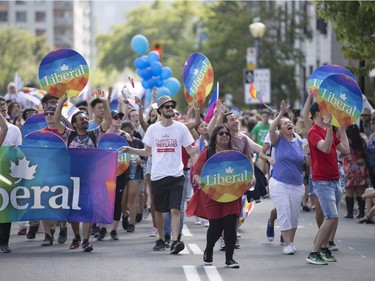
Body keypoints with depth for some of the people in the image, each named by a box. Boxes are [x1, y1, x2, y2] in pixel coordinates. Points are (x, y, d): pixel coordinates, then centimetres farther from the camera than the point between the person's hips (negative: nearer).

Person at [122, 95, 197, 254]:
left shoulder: (181, 128, 2)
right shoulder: (153, 129, 6)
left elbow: (190, 150, 6)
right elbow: (147, 152, 13)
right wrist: (130, 150, 2)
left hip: (176, 175, -2)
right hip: (158, 175, 2)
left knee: (175, 209, -13)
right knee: (159, 210, 10)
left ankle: (175, 241, -18)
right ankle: (161, 239, 23)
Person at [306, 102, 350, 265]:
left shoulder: (329, 132, 15)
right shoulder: (314, 132, -12)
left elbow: (346, 150, 14)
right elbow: (325, 148, -28)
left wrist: (342, 129, 16)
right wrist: (329, 127, -31)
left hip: (334, 181, 9)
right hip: (322, 182, -9)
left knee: (332, 218, 11)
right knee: (332, 218, -15)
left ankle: (324, 248, 22)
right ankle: (313, 254, -11)